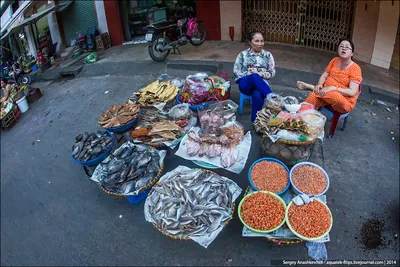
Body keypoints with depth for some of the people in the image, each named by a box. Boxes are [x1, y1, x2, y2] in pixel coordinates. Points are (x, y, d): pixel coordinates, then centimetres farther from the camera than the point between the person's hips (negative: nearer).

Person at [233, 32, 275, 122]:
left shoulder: (268, 55, 12)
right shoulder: (243, 54, 10)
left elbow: (272, 73, 8)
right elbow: (235, 71, 6)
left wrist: (261, 74, -12)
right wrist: (248, 74, -11)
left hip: (261, 84, 0)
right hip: (245, 84, 0)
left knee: (257, 95, -39)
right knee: (254, 77, -38)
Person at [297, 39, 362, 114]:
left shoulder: (355, 68, -11)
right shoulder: (335, 60, 7)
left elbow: (352, 92, -18)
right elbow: (324, 76, 10)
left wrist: (333, 88, -30)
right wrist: (319, 85, -15)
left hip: (344, 102, -4)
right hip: (327, 93, 4)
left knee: (335, 96, -39)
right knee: (313, 95, -30)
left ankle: (311, 87, -18)